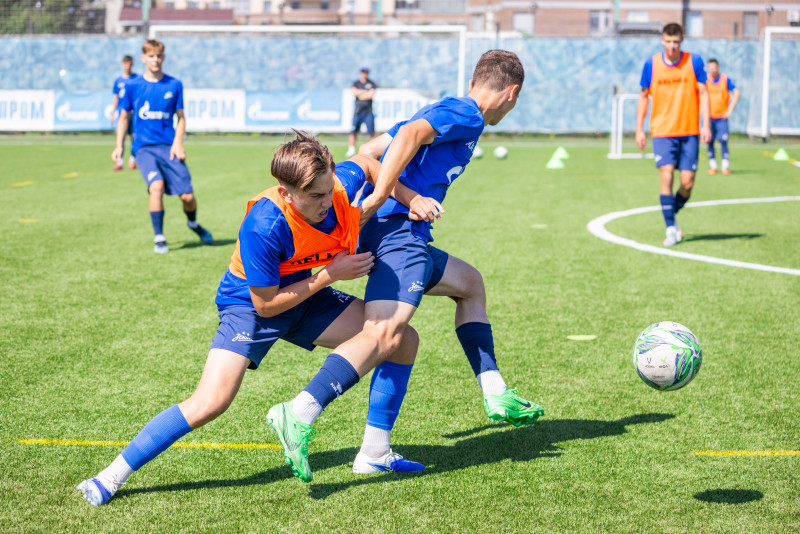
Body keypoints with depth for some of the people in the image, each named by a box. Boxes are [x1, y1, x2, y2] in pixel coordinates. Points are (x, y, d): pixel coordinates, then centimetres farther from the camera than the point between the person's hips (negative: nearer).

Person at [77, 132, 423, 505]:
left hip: (304, 295, 7)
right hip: (251, 304, -6)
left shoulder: (340, 185, -22)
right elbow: (266, 305, -25)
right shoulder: (264, 227, -36)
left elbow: (366, 163, 5)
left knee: (402, 340, -1)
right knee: (212, 401, -24)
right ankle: (113, 476, -12)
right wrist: (330, 274, -24)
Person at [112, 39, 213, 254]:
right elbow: (124, 117, 15)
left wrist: (177, 143, -4)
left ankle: (193, 223, 30)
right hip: (143, 147, -1)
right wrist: (119, 146, 8)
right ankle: (158, 239, -13)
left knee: (187, 195, -5)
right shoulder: (133, 86, 5)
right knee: (157, 186, -26)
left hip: (168, 146, 1)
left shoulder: (174, 85, 6)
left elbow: (180, 117, 11)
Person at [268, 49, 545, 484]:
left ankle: (495, 397, 27)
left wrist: (406, 196, 3)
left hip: (394, 233, 10)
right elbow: (410, 133, -20)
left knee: (470, 283, 26)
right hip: (399, 230, -10)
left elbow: (366, 153, 17)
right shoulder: (466, 114, 1)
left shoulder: (442, 111, 27)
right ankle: (300, 414, -36)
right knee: (385, 333, -23)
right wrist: (380, 197, -21)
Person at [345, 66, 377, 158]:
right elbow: (354, 92, -6)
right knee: (353, 131, -4)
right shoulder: (356, 83, 12)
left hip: (368, 112, -2)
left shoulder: (371, 84, 6)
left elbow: (371, 95, -7)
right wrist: (366, 92, -5)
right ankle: (351, 149, 2)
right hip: (358, 111, 2)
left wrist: (360, 94, -1)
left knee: (371, 132, -6)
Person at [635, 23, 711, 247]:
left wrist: (706, 125, -6)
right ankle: (670, 229, -9)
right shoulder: (651, 64, 1)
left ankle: (672, 215, 27)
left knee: (687, 183, -2)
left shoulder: (694, 61, 0)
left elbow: (702, 93, 4)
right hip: (662, 132, -1)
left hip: (689, 132, 1)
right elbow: (644, 96, 10)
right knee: (666, 176, -15)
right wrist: (639, 129, 5)